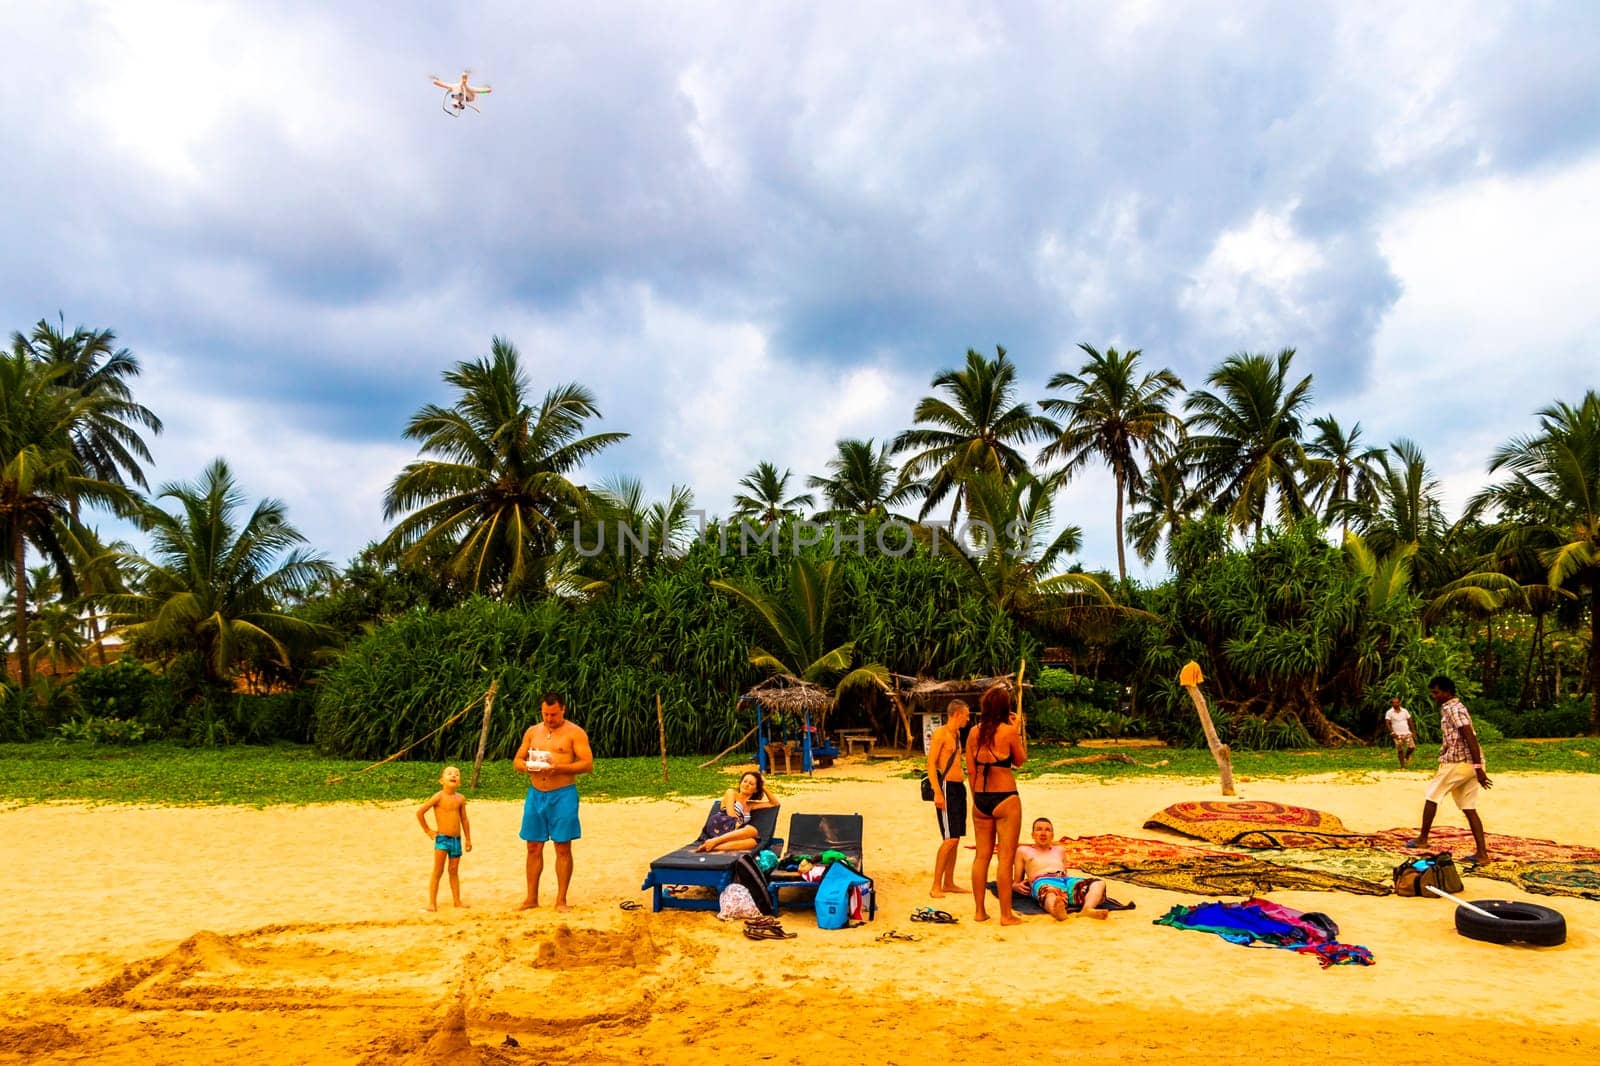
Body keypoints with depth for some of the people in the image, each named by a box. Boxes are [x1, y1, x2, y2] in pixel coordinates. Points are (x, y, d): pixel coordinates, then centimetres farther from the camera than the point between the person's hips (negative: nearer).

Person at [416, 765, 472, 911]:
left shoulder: (460, 798, 3)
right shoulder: (439, 797, -10)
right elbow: (420, 812, -8)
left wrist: (468, 839, 12)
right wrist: (427, 830, -3)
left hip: (457, 839, 4)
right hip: (442, 838, -4)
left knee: (454, 871, 11)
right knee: (438, 871, -2)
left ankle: (457, 901, 16)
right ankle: (432, 902, 3)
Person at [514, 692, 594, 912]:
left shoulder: (574, 732, -4)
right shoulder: (532, 732, 12)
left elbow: (587, 763, -10)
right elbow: (517, 760, 15)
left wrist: (559, 768, -22)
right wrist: (526, 766, -9)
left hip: (563, 795, -4)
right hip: (535, 794, 4)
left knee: (563, 848, 0)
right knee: (534, 847, 9)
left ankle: (561, 900, 9)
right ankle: (531, 898, 20)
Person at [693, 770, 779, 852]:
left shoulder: (750, 805, 31)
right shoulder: (731, 792, 18)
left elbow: (775, 803, 32)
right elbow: (730, 814, 2)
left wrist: (764, 787, 28)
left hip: (731, 834, 5)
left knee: (753, 841, -33)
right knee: (752, 831, -33)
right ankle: (713, 841, -41)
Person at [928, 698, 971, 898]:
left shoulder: (957, 734, 16)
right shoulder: (940, 733, -10)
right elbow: (931, 763, -16)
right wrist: (937, 792, -23)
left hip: (959, 787, 9)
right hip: (946, 787, -9)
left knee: (956, 839, 10)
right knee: (949, 839, -12)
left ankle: (949, 883, 18)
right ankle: (936, 886, -8)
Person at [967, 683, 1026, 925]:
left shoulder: (974, 732, 3)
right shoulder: (1009, 731, -11)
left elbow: (971, 769, 8)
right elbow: (1020, 760, 4)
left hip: (980, 800, 5)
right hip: (1005, 799, -5)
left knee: (982, 855, 12)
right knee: (1006, 857, 1)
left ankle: (980, 911, 18)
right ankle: (1006, 915, 4)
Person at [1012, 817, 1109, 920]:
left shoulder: (1060, 850, 41)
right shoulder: (1023, 850, 31)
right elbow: (1015, 882, 26)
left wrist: (1083, 880, 13)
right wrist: (1017, 886, 0)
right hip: (1042, 881, -4)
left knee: (1099, 883, -27)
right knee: (1050, 894, -44)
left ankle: (1087, 909, -56)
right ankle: (1058, 911, -78)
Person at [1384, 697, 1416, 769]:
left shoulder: (1405, 711, 6)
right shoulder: (1389, 712, -3)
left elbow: (1409, 721, 13)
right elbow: (1387, 723, -7)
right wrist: (1392, 732, -17)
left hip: (1407, 733, 2)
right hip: (1397, 734, -2)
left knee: (1412, 747, -11)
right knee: (1400, 750, -1)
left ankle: (1407, 755, 22)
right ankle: (1402, 766, 10)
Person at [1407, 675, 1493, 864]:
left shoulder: (1452, 709, -12)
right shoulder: (1454, 707, 19)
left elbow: (1471, 738, -20)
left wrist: (1478, 767, -24)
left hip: (1457, 763, -9)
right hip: (1470, 764, 9)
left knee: (1431, 796, 7)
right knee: (1470, 809, 7)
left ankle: (1422, 839, 16)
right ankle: (1482, 853, 2)